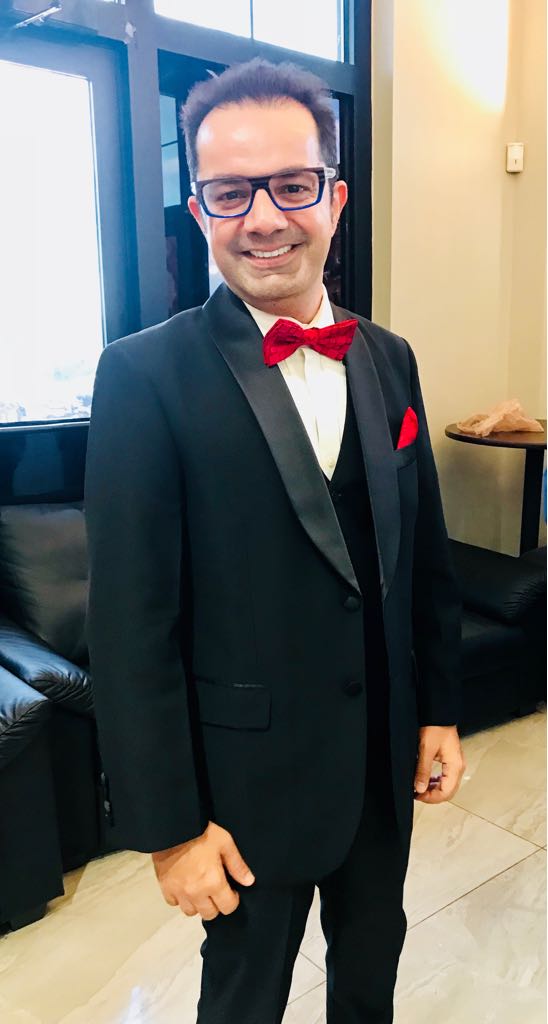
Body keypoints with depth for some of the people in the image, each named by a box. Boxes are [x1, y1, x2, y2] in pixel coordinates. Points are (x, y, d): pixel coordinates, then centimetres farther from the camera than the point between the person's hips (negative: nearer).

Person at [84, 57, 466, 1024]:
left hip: (387, 758, 5)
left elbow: (425, 553, 6)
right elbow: (133, 626, -17)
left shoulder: (389, 359, 0)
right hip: (251, 778, -4)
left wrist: (441, 709, 9)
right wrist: (170, 824, -14)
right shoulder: (145, 375, -18)